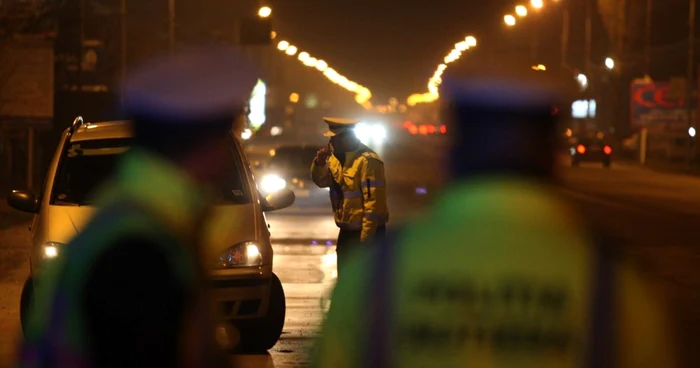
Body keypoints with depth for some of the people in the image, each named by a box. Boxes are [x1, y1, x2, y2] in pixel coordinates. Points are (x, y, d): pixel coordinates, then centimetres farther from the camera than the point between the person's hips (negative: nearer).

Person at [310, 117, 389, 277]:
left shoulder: (367, 161, -20)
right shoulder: (336, 157, 8)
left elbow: (374, 201, -22)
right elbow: (321, 181, 14)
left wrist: (365, 238, -21)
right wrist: (319, 163, -7)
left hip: (366, 232, -9)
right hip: (347, 231, 9)